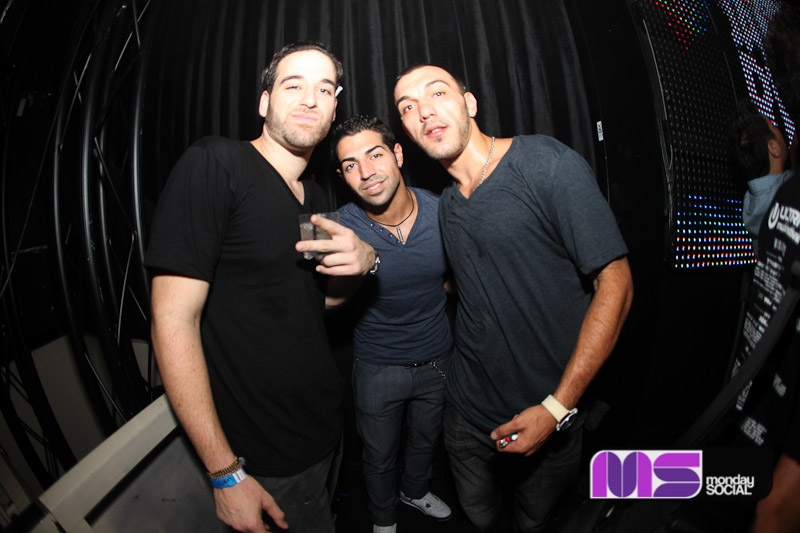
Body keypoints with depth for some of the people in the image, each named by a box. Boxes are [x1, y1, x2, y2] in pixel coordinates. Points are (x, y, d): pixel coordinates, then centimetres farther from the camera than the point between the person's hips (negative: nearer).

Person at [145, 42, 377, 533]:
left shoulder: (317, 198, 6)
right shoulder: (214, 164, -18)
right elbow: (174, 321, -21)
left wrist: (365, 260, -9)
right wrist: (225, 473, -20)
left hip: (328, 428, 8)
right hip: (268, 460, -7)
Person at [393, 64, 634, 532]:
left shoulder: (547, 162, -17)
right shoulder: (446, 206, 3)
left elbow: (615, 284, -19)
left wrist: (557, 407, -20)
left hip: (548, 417, -4)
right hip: (468, 413, 5)